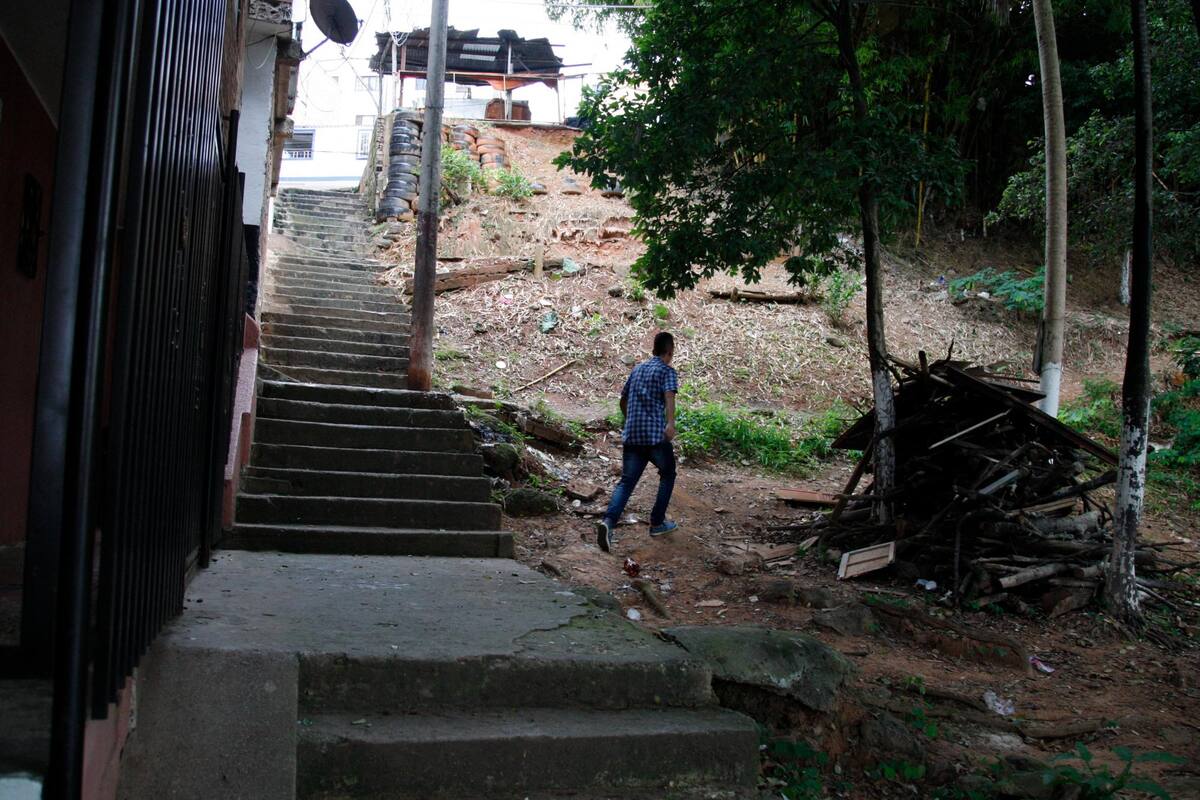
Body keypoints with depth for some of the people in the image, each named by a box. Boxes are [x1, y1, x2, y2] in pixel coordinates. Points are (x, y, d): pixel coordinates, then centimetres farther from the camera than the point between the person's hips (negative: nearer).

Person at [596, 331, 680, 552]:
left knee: (626, 482, 1)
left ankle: (608, 521, -22)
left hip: (631, 436, 5)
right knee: (667, 475, 19)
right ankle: (657, 523, 21)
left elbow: (623, 400, 27)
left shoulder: (638, 368, 19)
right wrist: (670, 423, -36)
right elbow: (669, 397, -21)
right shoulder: (667, 371, -1)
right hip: (656, 436, -5)